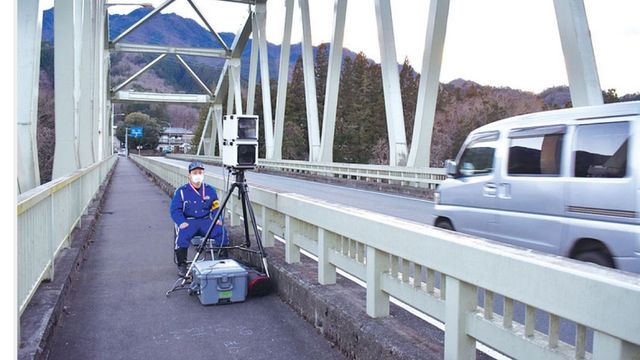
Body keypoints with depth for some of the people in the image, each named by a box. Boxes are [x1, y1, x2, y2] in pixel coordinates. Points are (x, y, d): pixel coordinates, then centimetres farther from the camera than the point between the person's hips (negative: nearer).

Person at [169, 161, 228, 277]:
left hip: (206, 220, 2)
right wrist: (181, 222, -18)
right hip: (188, 221, -2)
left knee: (222, 232, -25)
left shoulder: (210, 190, 10)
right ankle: (182, 265, -15)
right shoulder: (181, 191, 2)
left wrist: (218, 219, -9)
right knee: (183, 235, -34)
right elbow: (175, 209, 0)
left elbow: (216, 207, 11)